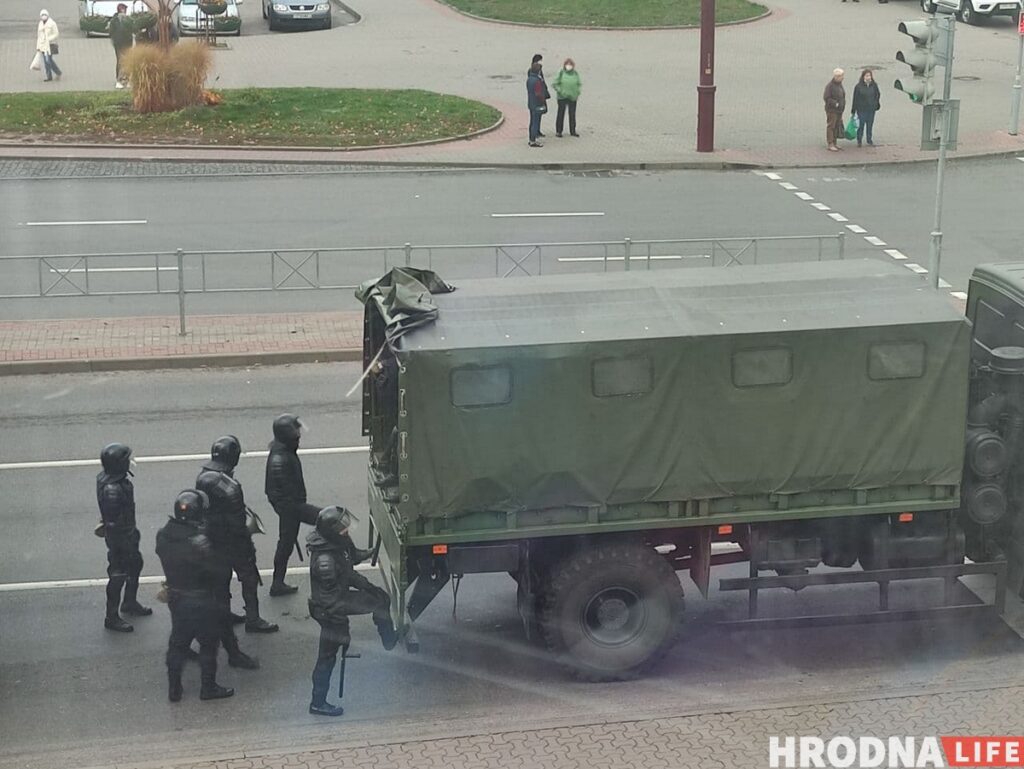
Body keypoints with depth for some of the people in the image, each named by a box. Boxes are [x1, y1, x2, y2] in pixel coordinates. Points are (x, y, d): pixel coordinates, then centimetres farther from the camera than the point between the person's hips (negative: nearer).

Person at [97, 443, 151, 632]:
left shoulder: (118, 479, -3)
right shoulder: (111, 489, -34)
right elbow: (112, 521, -28)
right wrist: (117, 548, -21)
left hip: (128, 533, 10)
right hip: (119, 538, -10)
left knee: (135, 565, 26)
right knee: (118, 575, 5)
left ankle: (130, 603, 47)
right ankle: (111, 618, 21)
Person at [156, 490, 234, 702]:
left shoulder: (163, 535, -10)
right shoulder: (199, 543, -30)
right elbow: (222, 571, -22)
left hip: (175, 597, 6)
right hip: (201, 602, -6)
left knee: (177, 642, 20)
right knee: (208, 644, 13)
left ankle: (174, 688, 29)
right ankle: (208, 688, 26)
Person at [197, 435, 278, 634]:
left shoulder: (202, 477, -5)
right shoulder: (229, 486, -30)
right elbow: (237, 522, -24)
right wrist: (249, 546, -12)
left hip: (212, 540, 8)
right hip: (231, 541, -8)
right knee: (249, 578, 9)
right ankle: (253, 620, 17)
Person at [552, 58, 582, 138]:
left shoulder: (575, 74, 3)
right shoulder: (561, 73, -8)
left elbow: (579, 84, 15)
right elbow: (554, 84, -5)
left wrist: (578, 93, 4)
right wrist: (560, 91, -13)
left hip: (572, 98, 4)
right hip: (562, 97, -4)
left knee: (572, 114, 10)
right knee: (561, 114, 2)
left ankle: (572, 131, 21)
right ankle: (558, 131, 10)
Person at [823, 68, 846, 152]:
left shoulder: (839, 84, 12)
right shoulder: (830, 86, -15)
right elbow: (827, 98, -18)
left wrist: (842, 108, 19)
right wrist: (835, 103, -27)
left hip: (839, 110, 9)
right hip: (832, 110, -9)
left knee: (837, 127, 12)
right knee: (831, 127, -6)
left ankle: (834, 143, 20)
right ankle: (830, 145, -5)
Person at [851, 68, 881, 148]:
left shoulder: (874, 86, 3)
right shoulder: (858, 86, -7)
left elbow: (877, 95, 15)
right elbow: (855, 99, -5)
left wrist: (877, 105, 6)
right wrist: (853, 110, -4)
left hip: (871, 109, 3)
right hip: (861, 109, -3)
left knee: (870, 125, 9)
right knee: (861, 125, -3)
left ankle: (869, 141, 19)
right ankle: (859, 141, 12)